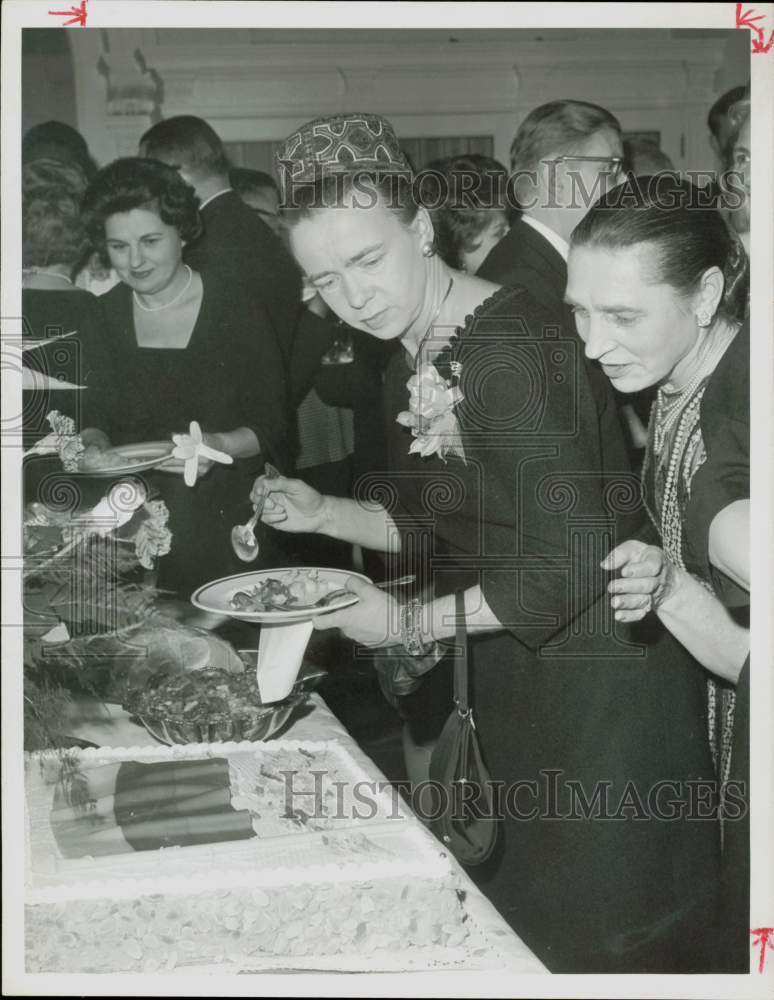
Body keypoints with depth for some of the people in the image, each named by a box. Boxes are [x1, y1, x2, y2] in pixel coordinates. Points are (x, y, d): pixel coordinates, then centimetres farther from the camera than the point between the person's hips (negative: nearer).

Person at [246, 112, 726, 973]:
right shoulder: (415, 366, 5)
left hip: (600, 682, -8)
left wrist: (411, 626, -18)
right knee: (526, 912, 19)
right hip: (513, 677, 9)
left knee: (602, 938, 7)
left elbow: (569, 564, -26)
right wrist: (321, 514, 0)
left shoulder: (509, 347, -24)